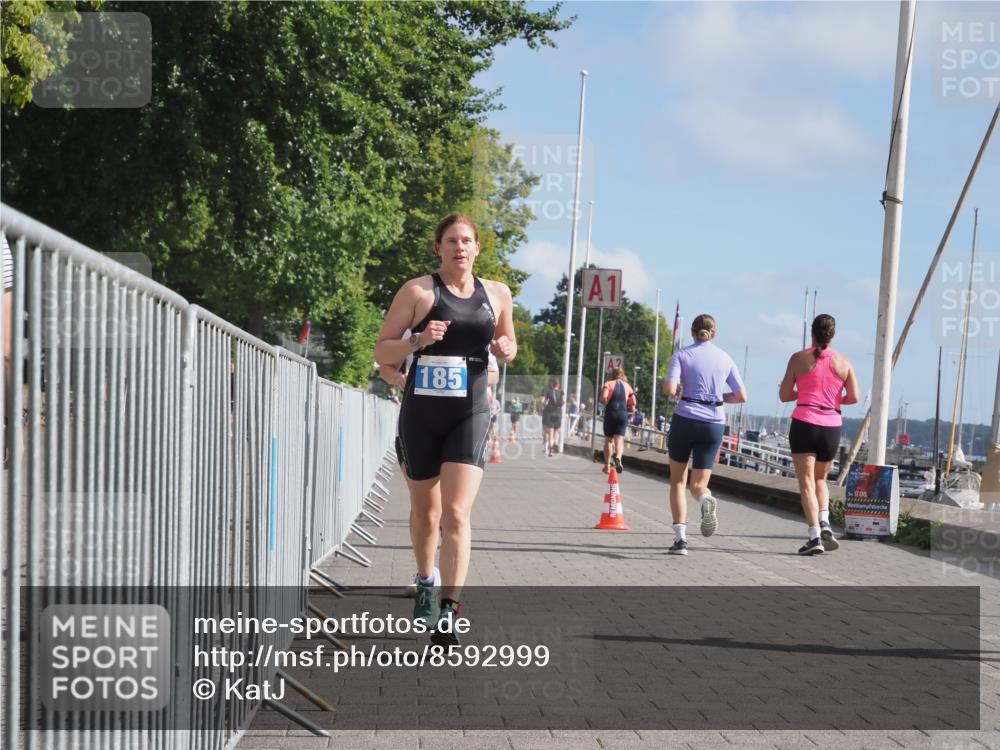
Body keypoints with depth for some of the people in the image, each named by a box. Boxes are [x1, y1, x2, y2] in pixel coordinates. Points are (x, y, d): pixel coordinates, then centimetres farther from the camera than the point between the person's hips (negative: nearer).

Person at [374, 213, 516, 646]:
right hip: (421, 414, 0)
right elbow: (381, 352, -1)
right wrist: (417, 341, -19)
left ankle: (448, 611, -16)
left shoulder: (497, 294, 8)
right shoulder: (418, 291, -2)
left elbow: (508, 342, 24)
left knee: (456, 513, -14)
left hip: (470, 415, 0)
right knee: (425, 511, 14)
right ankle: (426, 580, 41)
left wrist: (507, 350, 0)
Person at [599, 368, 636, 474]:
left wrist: (605, 403, 5)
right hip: (623, 414, 1)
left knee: (608, 440, 11)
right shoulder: (627, 386, 12)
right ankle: (618, 457, -33)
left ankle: (607, 465, 13)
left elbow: (604, 397, -14)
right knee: (619, 439, -3)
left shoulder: (608, 384, 4)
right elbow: (633, 403, 6)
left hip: (610, 413, -1)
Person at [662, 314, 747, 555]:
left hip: (685, 420, -2)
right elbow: (741, 396, 7)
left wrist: (678, 391, 9)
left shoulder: (682, 355, 0)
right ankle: (706, 500, -30)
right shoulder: (725, 359, 8)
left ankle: (680, 538, 1)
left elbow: (669, 389, -13)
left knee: (677, 481, 13)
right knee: (698, 484, 8)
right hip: (714, 424, 2)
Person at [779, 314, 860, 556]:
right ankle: (824, 522, -1)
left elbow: (784, 395, 2)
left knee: (806, 482, -2)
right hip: (832, 426, 3)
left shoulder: (799, 358, 0)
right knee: (820, 479, 21)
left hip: (804, 424, -3)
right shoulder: (843, 362, 5)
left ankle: (815, 535, -14)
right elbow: (854, 397, 0)